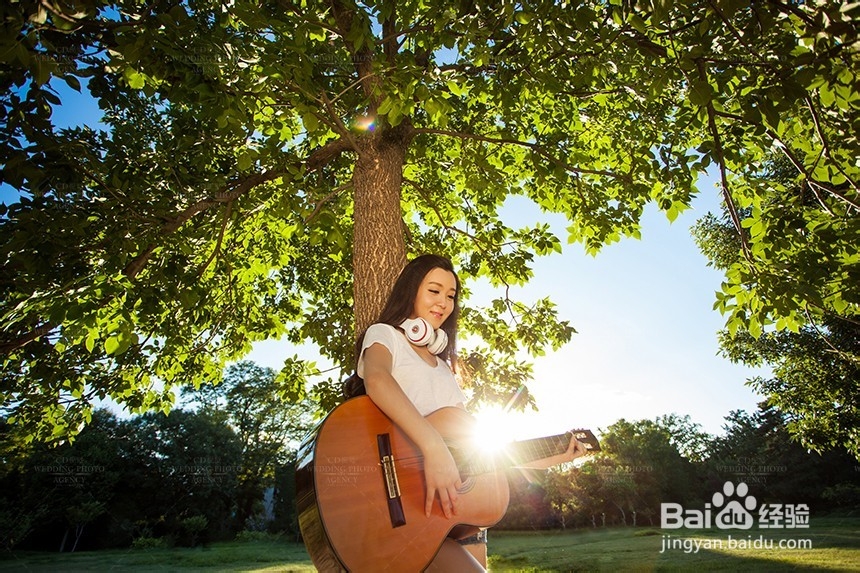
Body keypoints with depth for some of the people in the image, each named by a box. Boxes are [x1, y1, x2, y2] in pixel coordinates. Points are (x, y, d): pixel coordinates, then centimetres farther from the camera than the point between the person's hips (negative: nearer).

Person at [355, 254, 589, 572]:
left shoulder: (444, 365, 20)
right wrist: (434, 448, -36)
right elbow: (376, 379, -25)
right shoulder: (384, 335, 0)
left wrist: (550, 458, 12)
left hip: (460, 507, 7)